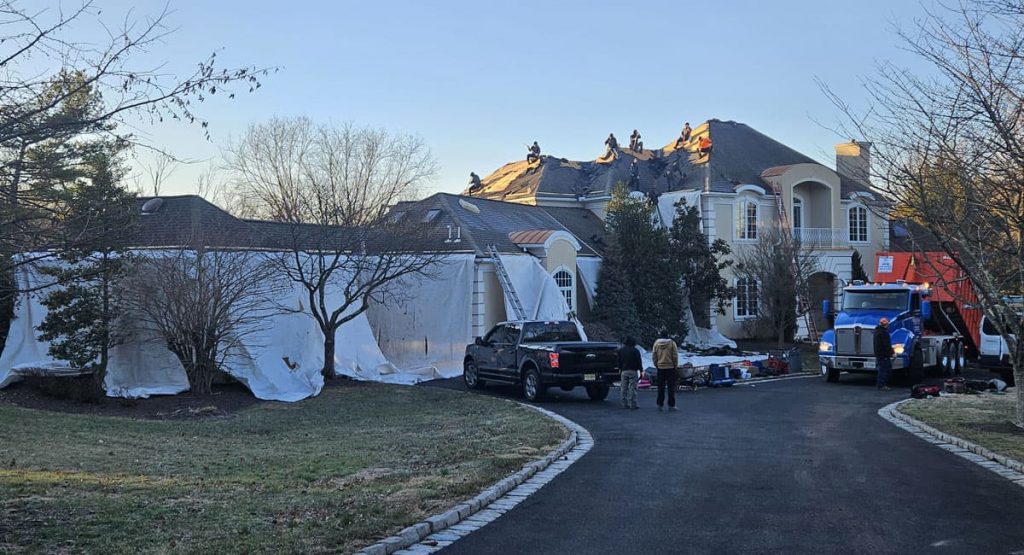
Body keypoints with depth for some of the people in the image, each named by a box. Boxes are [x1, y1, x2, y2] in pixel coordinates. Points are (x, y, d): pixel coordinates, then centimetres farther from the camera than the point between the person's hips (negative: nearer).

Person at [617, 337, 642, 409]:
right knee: (632, 388, -4)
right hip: (633, 371, -4)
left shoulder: (621, 350, 9)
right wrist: (641, 371, -1)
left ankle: (624, 404, 7)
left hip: (624, 371, 4)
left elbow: (619, 361, 13)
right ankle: (633, 404, -7)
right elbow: (639, 362, -5)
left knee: (624, 388, 8)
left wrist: (620, 369, 20)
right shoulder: (635, 350, -5)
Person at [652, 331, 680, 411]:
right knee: (671, 387, 3)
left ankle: (660, 405, 9)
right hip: (670, 368, -2)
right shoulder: (672, 343, -6)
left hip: (660, 368, 2)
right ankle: (671, 405, 2)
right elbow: (675, 356, -5)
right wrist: (675, 366, 4)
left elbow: (654, 355, 4)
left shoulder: (656, 343, 1)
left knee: (660, 387, 9)